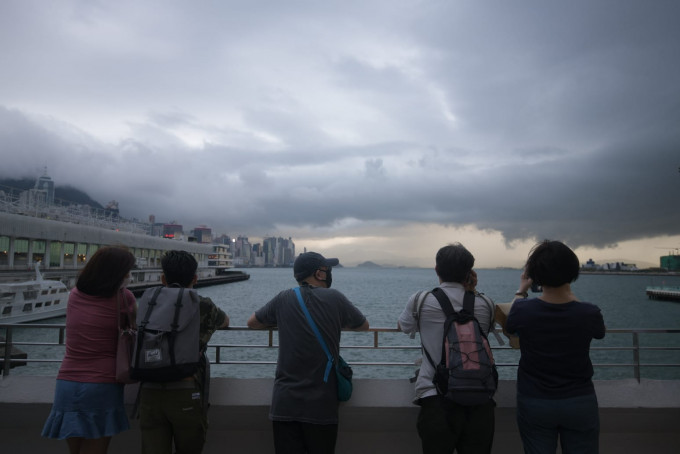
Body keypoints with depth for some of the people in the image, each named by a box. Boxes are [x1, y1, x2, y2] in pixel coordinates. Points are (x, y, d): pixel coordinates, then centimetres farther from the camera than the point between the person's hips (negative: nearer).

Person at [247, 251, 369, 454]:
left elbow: (252, 323, 15)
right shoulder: (334, 298, -5)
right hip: (321, 407, -1)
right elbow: (364, 326, 11)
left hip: (284, 405, 2)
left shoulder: (284, 299, -1)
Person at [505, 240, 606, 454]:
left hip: (534, 404, 0)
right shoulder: (589, 313, -16)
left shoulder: (523, 310, -18)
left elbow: (508, 326, 6)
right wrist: (569, 293, 13)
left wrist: (521, 291, 15)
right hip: (580, 404, 1)